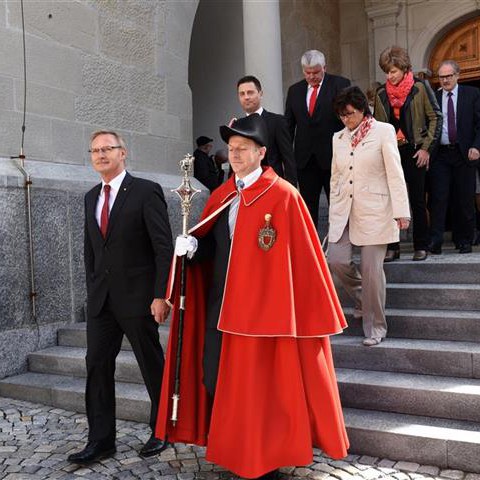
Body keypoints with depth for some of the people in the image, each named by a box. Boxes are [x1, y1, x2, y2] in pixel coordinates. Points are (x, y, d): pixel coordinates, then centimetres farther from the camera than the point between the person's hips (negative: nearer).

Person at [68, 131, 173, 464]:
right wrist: (93, 289, 13)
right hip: (101, 299, 6)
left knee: (153, 367, 7)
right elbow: (90, 249, 18)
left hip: (138, 297, -6)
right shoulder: (91, 197, 13)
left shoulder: (146, 192, -8)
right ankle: (101, 439, 19)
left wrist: (161, 296, -16)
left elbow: (164, 247, -12)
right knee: (97, 366, 7)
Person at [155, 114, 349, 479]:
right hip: (220, 300, 7)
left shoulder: (283, 195, -8)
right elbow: (211, 245, 13)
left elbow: (299, 258, -10)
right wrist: (193, 244, -9)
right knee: (213, 377, 11)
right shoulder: (221, 196, 12)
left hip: (263, 304, -6)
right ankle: (236, 448, 33)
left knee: (260, 385, 3)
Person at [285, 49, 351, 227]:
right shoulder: (294, 90, 11)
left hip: (333, 157, -3)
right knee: (307, 208, 9)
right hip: (305, 159, 4)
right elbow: (289, 125, 13)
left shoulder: (340, 85, -1)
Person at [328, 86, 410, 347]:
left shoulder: (383, 131, -1)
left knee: (371, 268, -5)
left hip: (374, 210, -4)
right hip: (344, 210, 5)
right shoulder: (339, 137, 13)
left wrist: (401, 210, -13)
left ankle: (375, 326, 13)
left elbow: (395, 174, -7)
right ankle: (363, 299, 24)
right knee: (336, 259, -6)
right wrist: (334, 211, 14)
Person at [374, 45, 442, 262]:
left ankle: (421, 246, 14)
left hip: (415, 152, -3)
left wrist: (427, 148, -7)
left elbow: (435, 118, -1)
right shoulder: (381, 93, 9)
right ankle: (392, 247, 9)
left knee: (417, 201, 4)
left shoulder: (420, 87, -1)